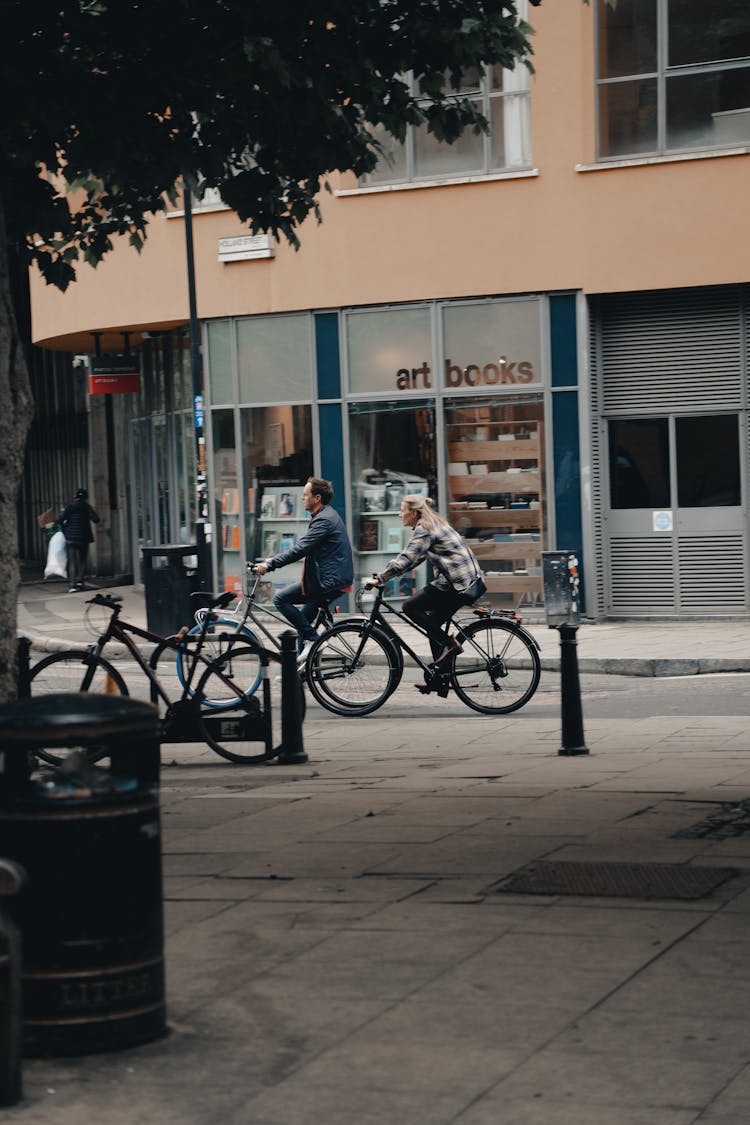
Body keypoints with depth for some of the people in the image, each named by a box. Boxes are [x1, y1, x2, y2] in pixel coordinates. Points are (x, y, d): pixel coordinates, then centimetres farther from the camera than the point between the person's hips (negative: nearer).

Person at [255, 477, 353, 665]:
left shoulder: (324, 520, -17)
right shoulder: (326, 515, 17)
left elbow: (299, 549, -24)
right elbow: (301, 547, 23)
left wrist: (270, 564, -23)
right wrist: (272, 560, 17)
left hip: (329, 581, -10)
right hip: (332, 579, 10)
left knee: (281, 599, -9)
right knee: (303, 619, 18)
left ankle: (312, 639, -7)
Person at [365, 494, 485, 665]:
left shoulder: (424, 530, -11)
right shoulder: (433, 525, 19)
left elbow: (405, 559, -19)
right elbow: (415, 558, 23)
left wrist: (379, 579, -13)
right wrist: (384, 575, 18)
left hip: (458, 583, -10)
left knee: (410, 607, -5)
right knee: (433, 623, 14)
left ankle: (450, 644, -7)